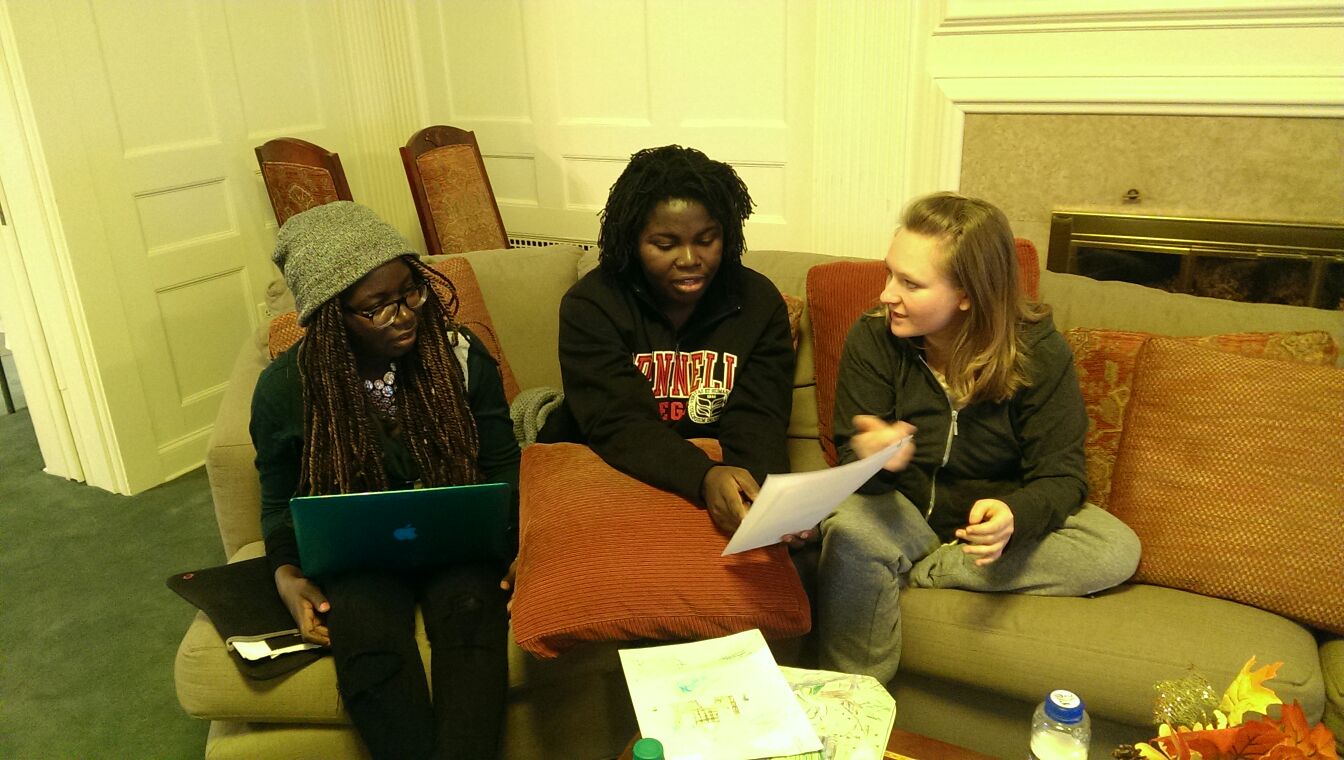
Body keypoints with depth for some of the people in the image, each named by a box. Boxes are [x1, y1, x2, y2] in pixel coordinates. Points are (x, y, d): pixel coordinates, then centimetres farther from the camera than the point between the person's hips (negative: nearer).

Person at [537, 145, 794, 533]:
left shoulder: (759, 302, -1)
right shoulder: (590, 306, -9)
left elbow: (756, 420, -9)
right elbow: (617, 424, -20)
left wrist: (759, 494, -33)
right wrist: (704, 477, -38)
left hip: (722, 473, 2)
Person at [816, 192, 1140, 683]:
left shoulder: (1039, 352, -15)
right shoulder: (872, 339, -14)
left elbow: (1061, 476, -14)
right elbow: (849, 459, -14)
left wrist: (1016, 514, -38)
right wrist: (871, 461, -40)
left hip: (994, 518, 2)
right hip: (906, 511, -1)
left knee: (1118, 552, -21)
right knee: (850, 531, -34)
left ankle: (918, 571, -14)